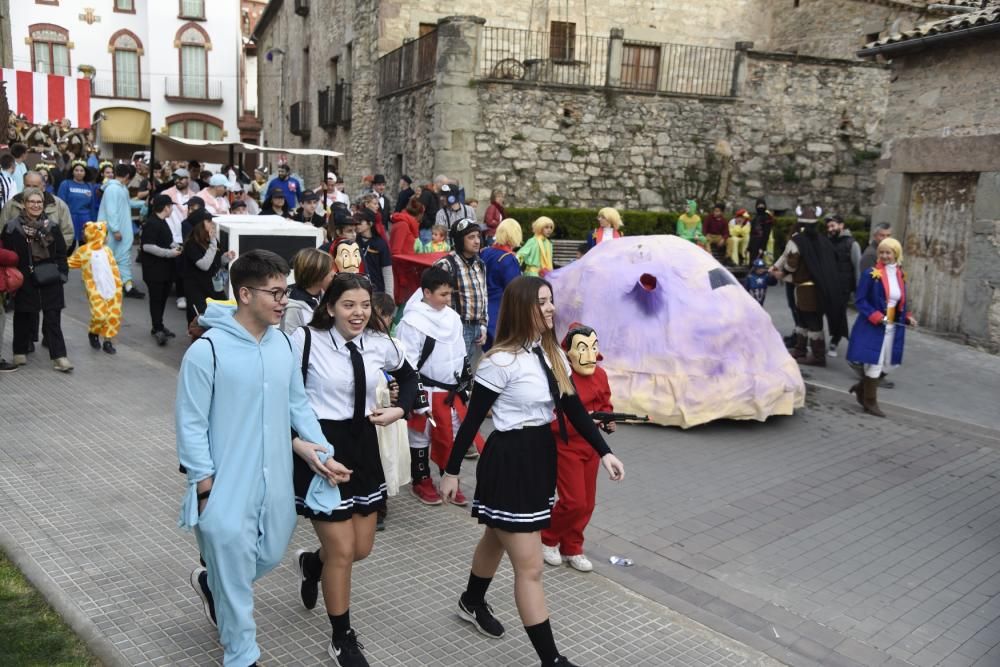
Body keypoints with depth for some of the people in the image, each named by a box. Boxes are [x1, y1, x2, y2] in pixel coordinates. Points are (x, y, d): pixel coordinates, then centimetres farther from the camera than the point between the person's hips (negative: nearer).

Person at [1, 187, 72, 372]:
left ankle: (59, 356, 1)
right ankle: (20, 352, 26)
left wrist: (62, 273, 0)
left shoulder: (51, 227, 7)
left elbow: (61, 253, 9)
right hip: (25, 281, -1)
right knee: (24, 318, 10)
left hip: (50, 280, 1)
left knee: (52, 319, 2)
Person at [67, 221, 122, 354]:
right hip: (96, 291, -4)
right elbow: (70, 263, 12)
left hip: (113, 290, 4)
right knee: (99, 314, -15)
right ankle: (93, 333, 16)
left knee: (114, 315, 1)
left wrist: (118, 287, 8)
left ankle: (108, 341, 15)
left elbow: (115, 270, 11)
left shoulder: (107, 250, 9)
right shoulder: (83, 251, -2)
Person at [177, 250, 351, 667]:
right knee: (235, 575, 6)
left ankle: (211, 585, 51)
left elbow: (298, 403, 10)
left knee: (270, 556, 22)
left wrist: (322, 450, 0)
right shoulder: (207, 351, -17)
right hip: (228, 488, -6)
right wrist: (206, 487, -13)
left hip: (276, 481, 6)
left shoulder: (282, 343, 1)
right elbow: (191, 425, -13)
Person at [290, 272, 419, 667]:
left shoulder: (380, 344, -2)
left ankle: (311, 563, 49)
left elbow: (408, 376, 17)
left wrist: (400, 410, 0)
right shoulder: (306, 340, -15)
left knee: (362, 548, 14)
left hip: (363, 445, 6)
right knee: (342, 552, 1)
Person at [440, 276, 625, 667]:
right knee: (530, 567, -2)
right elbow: (472, 419, -12)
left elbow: (574, 409, 6)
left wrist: (603, 452, -2)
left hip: (541, 455, 8)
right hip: (508, 461, -8)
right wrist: (452, 471, -7)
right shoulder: (501, 361, -19)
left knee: (498, 539, 27)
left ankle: (472, 603, 52)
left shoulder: (553, 353, 4)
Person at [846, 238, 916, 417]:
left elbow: (901, 303, 18)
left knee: (886, 366, 11)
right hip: (872, 327, -6)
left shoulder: (900, 276, 7)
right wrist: (876, 317, -21)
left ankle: (861, 388, 33)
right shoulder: (871, 274, -12)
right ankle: (870, 402, 14)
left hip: (892, 328, 6)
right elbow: (859, 300, -12)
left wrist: (908, 317, 2)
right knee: (874, 364, -1)